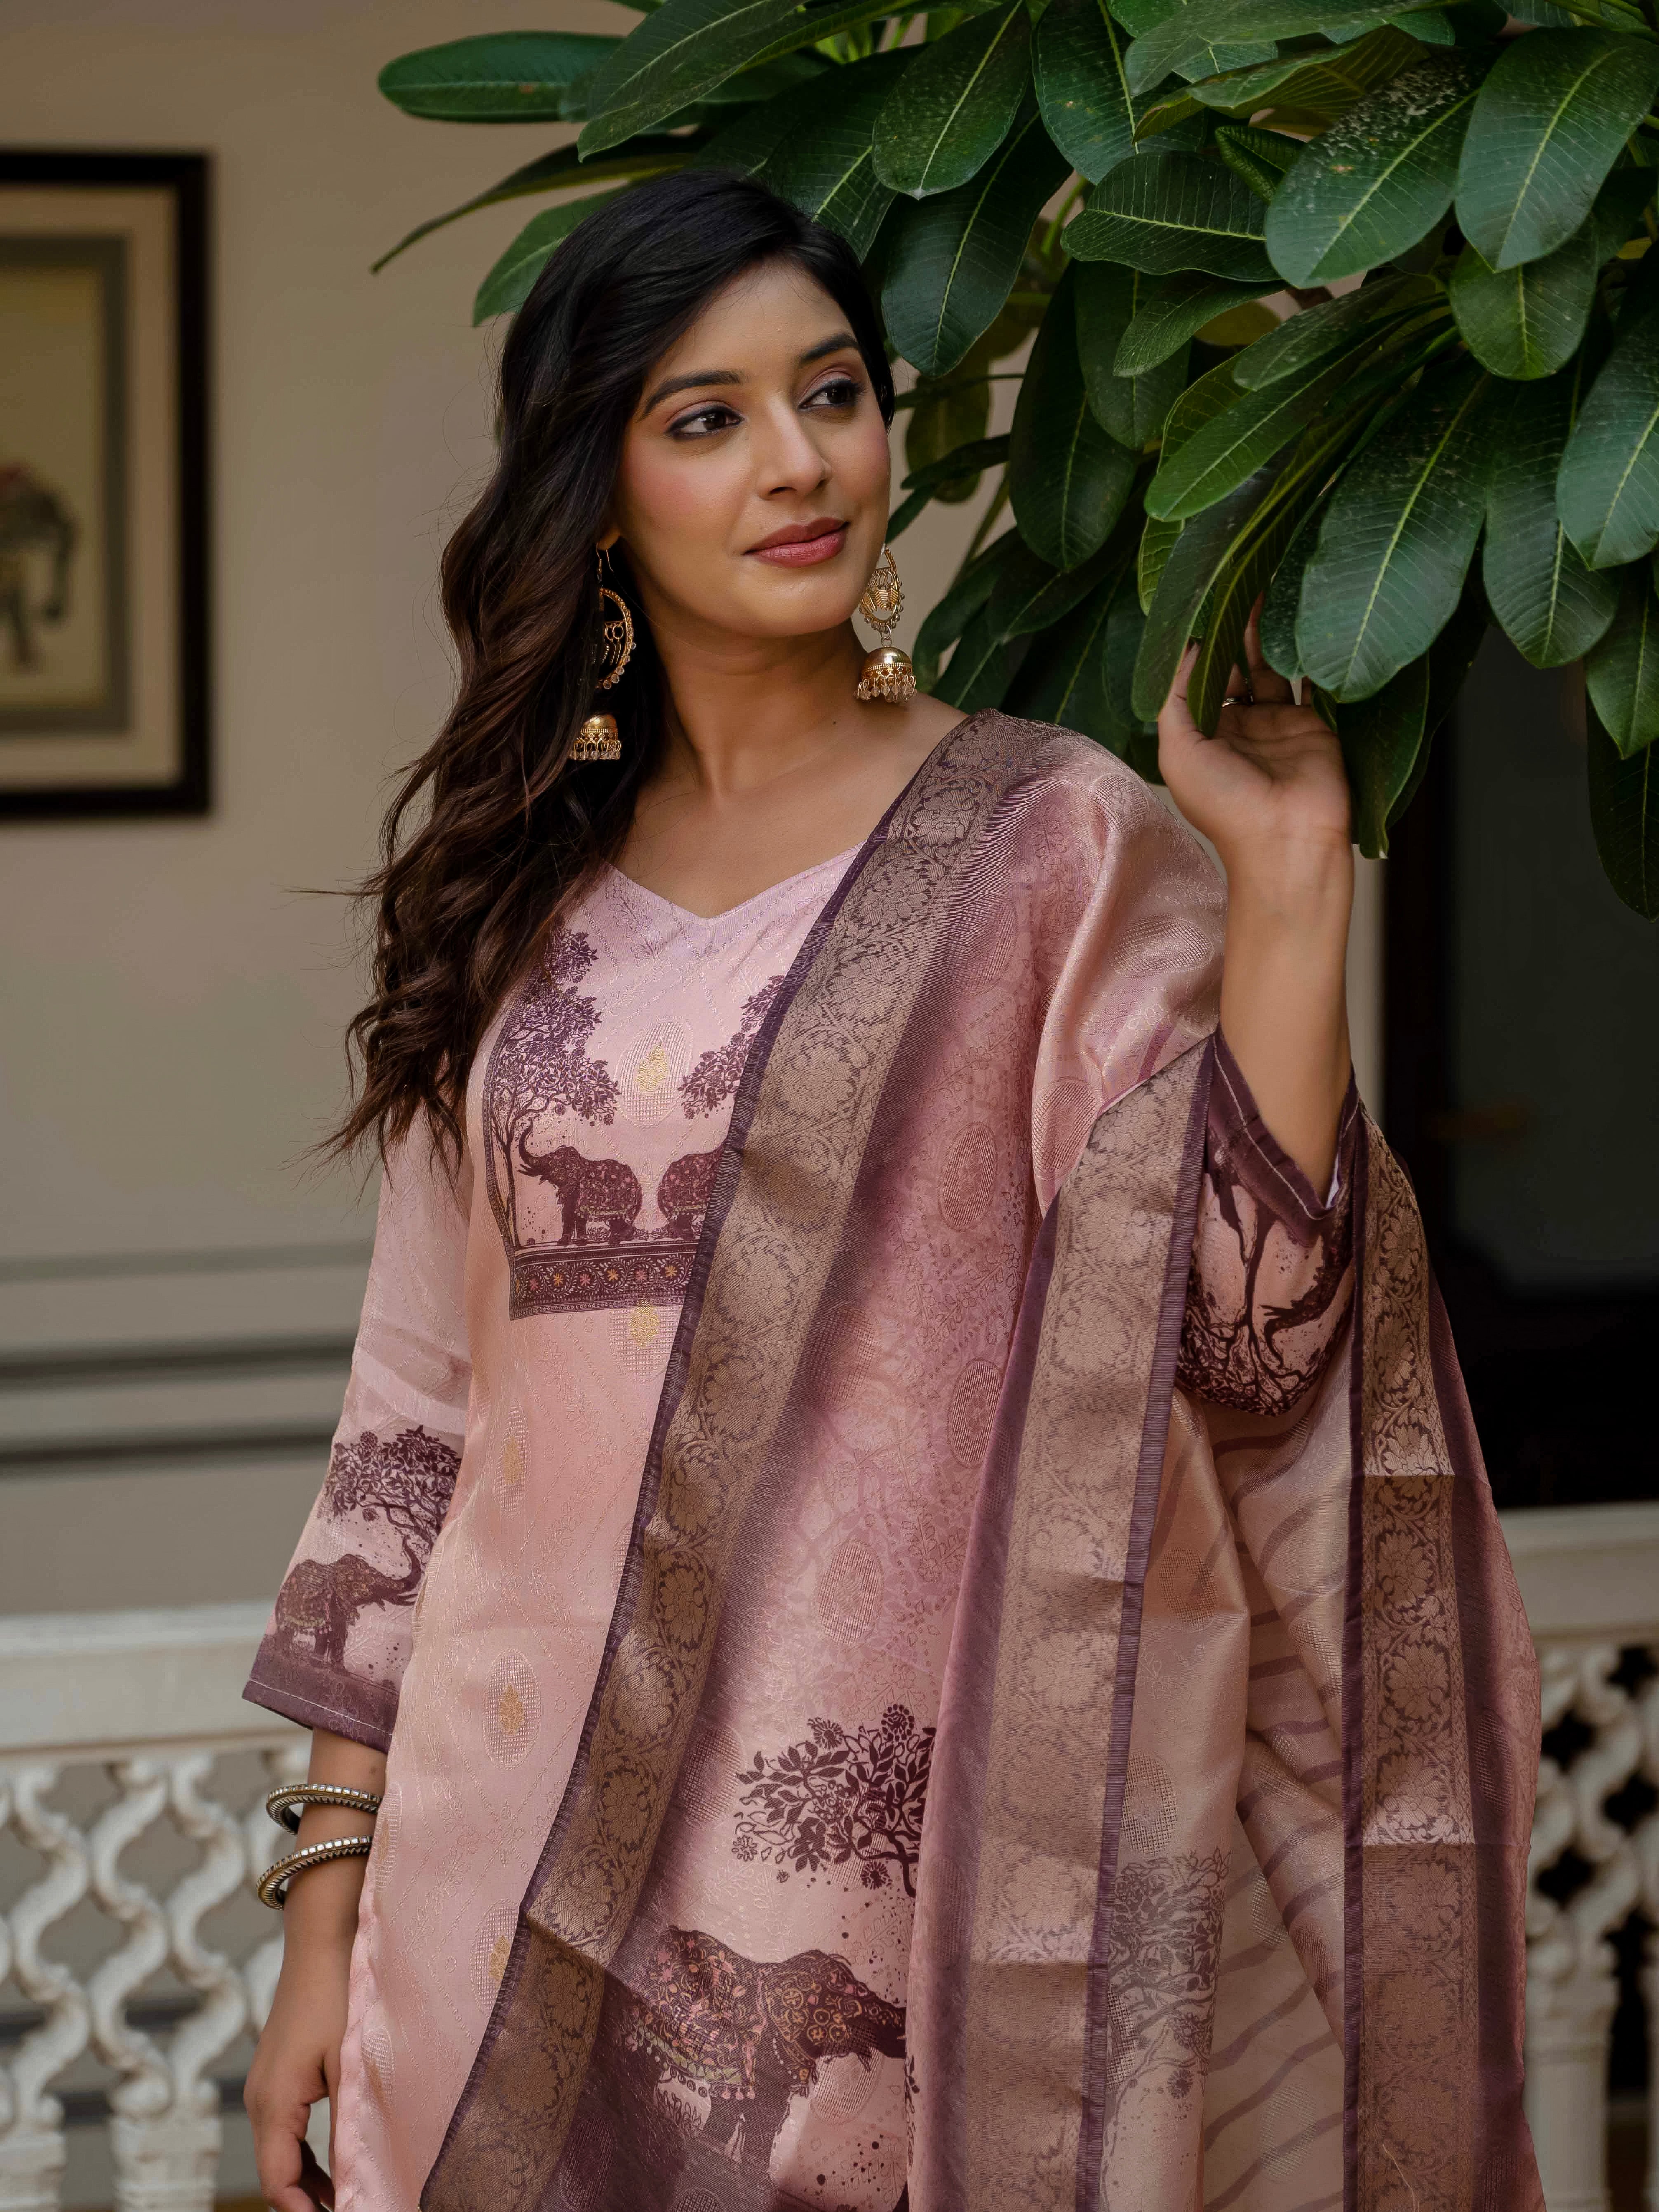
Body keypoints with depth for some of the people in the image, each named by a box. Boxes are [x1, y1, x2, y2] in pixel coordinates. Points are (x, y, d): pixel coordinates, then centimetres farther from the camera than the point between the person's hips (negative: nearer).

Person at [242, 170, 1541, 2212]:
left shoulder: (1059, 850, -2)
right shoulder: (518, 899, 9)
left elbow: (1241, 1333, -12)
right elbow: (419, 1417, 11)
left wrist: (1289, 875, -17)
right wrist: (333, 1895, 8)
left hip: (903, 1902, -3)